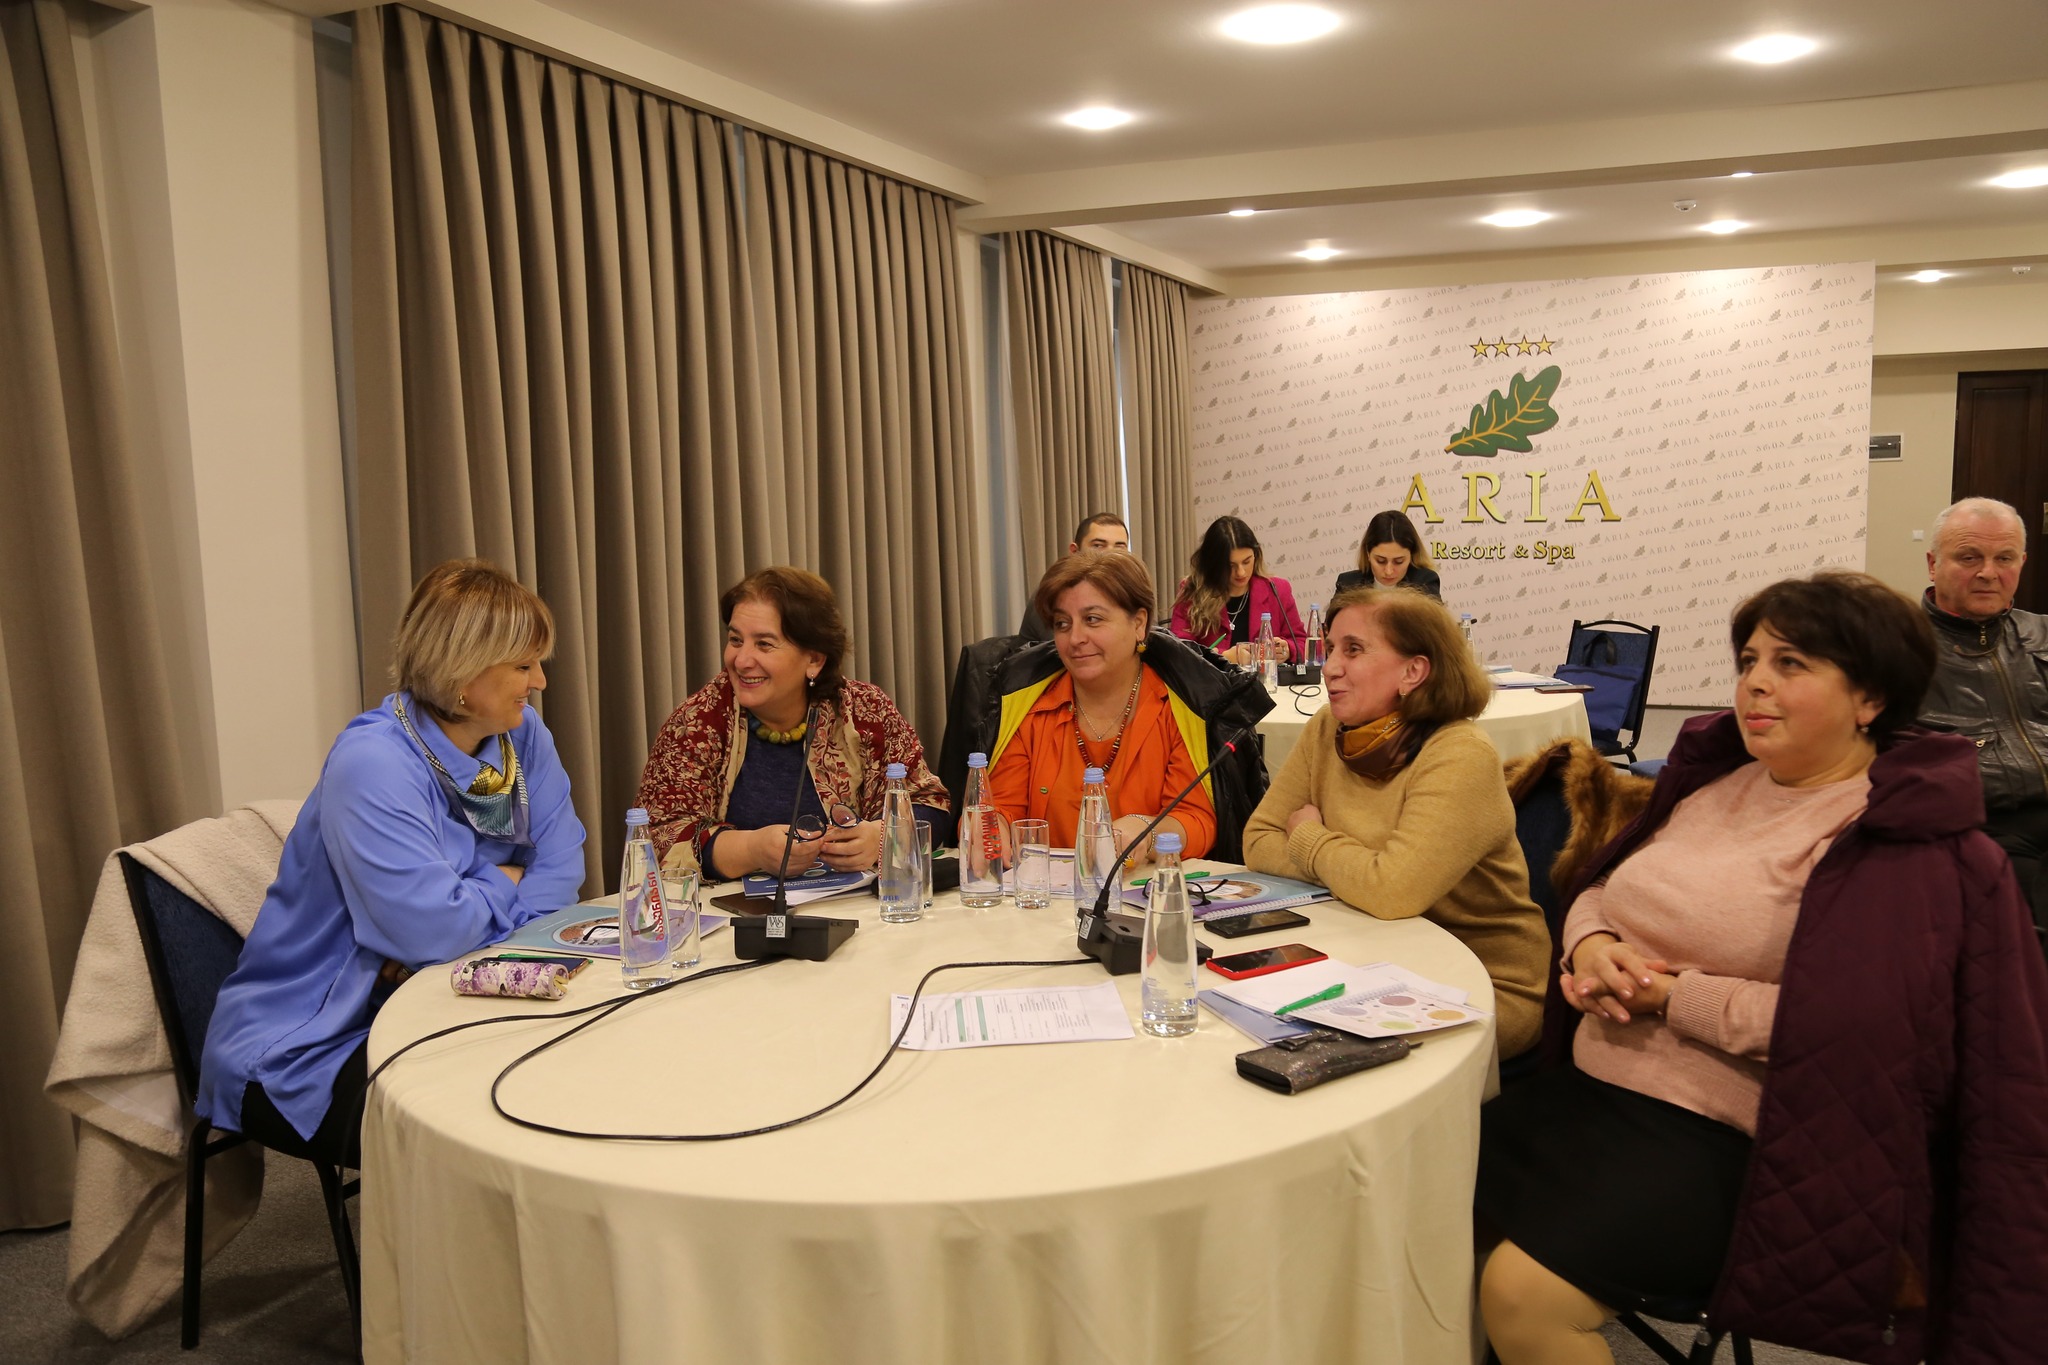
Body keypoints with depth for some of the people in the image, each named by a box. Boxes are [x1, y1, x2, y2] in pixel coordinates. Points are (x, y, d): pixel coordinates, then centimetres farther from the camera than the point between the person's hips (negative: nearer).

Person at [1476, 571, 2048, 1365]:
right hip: (1592, 1090, 8)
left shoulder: (1910, 846, -11)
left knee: (1525, 1289, -25)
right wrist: (1590, 943, -5)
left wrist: (1667, 993, -18)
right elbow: (1602, 886, 18)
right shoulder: (1718, 778, 11)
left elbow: (1846, 1023, -23)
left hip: (1723, 1142, -7)